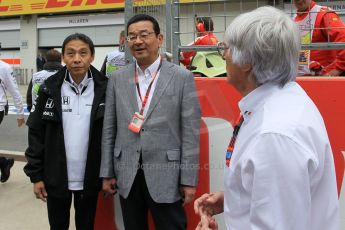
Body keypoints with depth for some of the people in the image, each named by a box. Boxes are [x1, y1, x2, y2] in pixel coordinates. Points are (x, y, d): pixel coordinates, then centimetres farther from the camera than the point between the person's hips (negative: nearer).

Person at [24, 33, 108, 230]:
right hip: (56, 177, 1)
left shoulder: (105, 88, -6)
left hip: (89, 177, -1)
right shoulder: (50, 88, -4)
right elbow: (36, 133, -1)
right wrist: (36, 175, -3)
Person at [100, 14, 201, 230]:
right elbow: (109, 129, 8)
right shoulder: (117, 79, 7)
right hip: (127, 175, 3)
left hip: (166, 175, -3)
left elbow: (190, 132, -5)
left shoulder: (182, 77, -3)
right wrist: (107, 173, 5)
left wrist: (189, 179, -8)